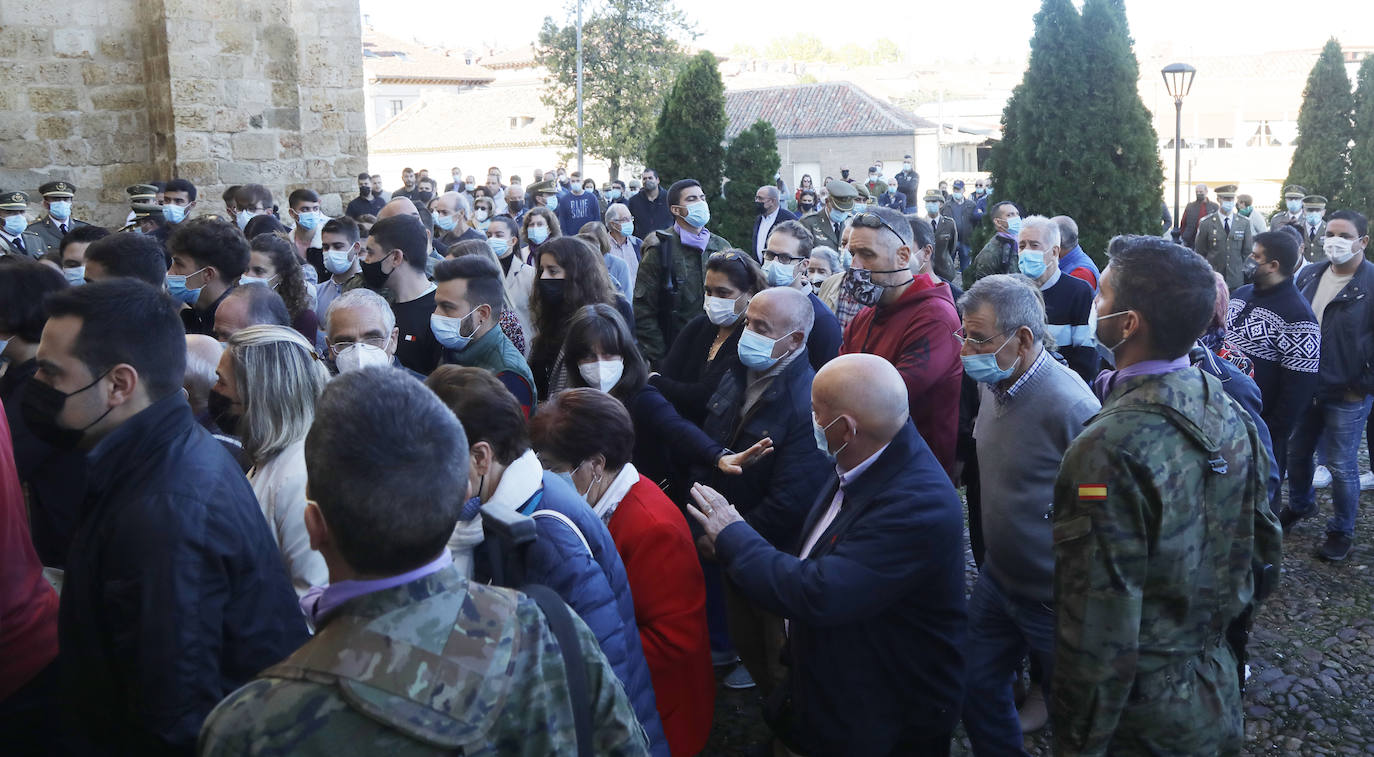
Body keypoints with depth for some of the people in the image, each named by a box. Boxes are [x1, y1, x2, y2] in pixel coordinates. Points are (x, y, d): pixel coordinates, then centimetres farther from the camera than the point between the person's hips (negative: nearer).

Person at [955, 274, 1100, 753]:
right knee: (976, 689, 19)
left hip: (1053, 601, -7)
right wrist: (990, 556, 15)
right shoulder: (992, 385, -2)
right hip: (996, 580, 7)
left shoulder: (1070, 407, -28)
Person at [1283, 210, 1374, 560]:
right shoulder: (1309, 275, 2)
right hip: (1304, 387, 5)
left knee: (1342, 466, 6)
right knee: (1297, 453, 20)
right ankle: (1299, 505, 45)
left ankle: (1342, 531, 25)